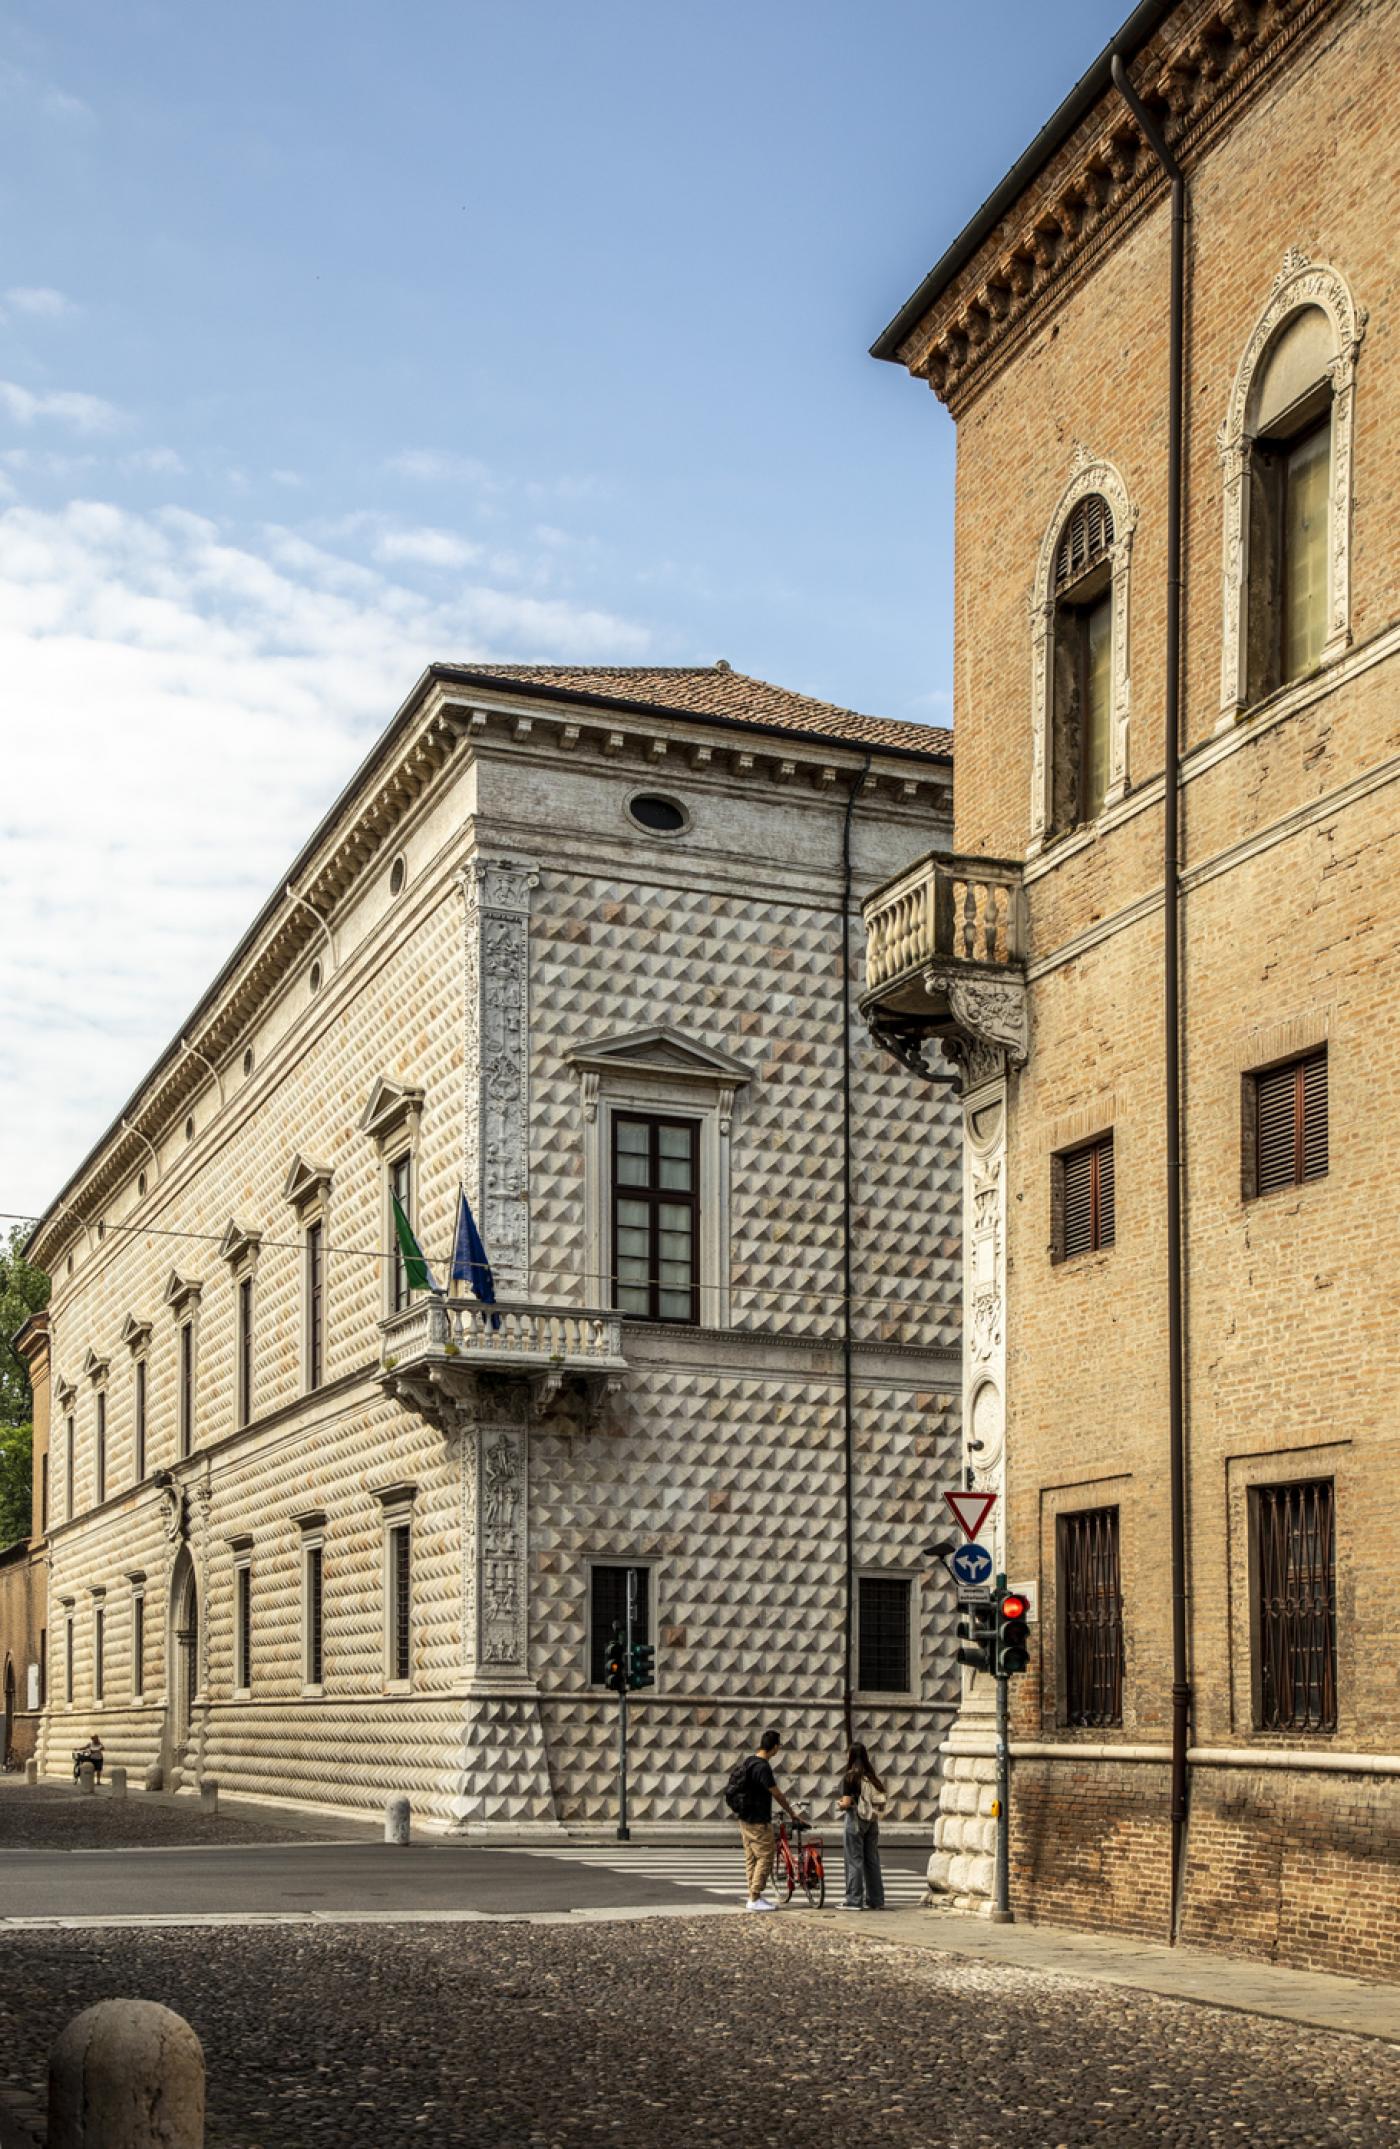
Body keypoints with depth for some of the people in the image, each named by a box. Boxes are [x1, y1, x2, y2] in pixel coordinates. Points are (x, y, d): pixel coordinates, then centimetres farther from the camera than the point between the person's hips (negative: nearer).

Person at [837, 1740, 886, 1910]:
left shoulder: (850, 1777, -11)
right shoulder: (871, 1776, 7)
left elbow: (847, 1803, -15)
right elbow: (880, 1801, 7)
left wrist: (840, 1803, 5)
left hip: (855, 1819, -6)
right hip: (872, 1820, 6)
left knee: (854, 1860, -1)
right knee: (872, 1860, 11)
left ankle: (854, 1900, 0)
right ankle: (876, 1900, 14)